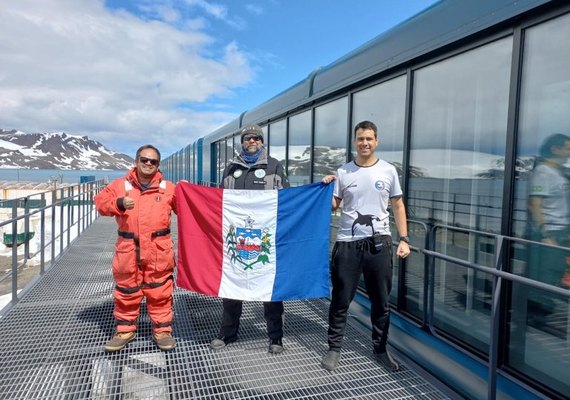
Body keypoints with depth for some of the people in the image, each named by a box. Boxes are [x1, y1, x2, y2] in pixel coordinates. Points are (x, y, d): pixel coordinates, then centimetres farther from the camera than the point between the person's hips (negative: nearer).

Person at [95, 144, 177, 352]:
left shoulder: (168, 187, 5)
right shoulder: (120, 184, 7)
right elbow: (101, 202, 3)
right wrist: (119, 203, -14)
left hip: (158, 249, -1)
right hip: (128, 247, 1)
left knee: (159, 290, 5)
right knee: (126, 290, 13)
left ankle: (162, 330, 19)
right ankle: (125, 329, 29)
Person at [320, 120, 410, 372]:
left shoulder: (388, 171, 4)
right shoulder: (343, 172, 3)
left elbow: (398, 206, 7)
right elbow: (333, 207, 7)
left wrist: (404, 239, 1)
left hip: (379, 242, 1)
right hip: (347, 242, -1)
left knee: (381, 301, 12)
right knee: (341, 299, 6)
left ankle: (380, 349, 30)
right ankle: (334, 348, 22)